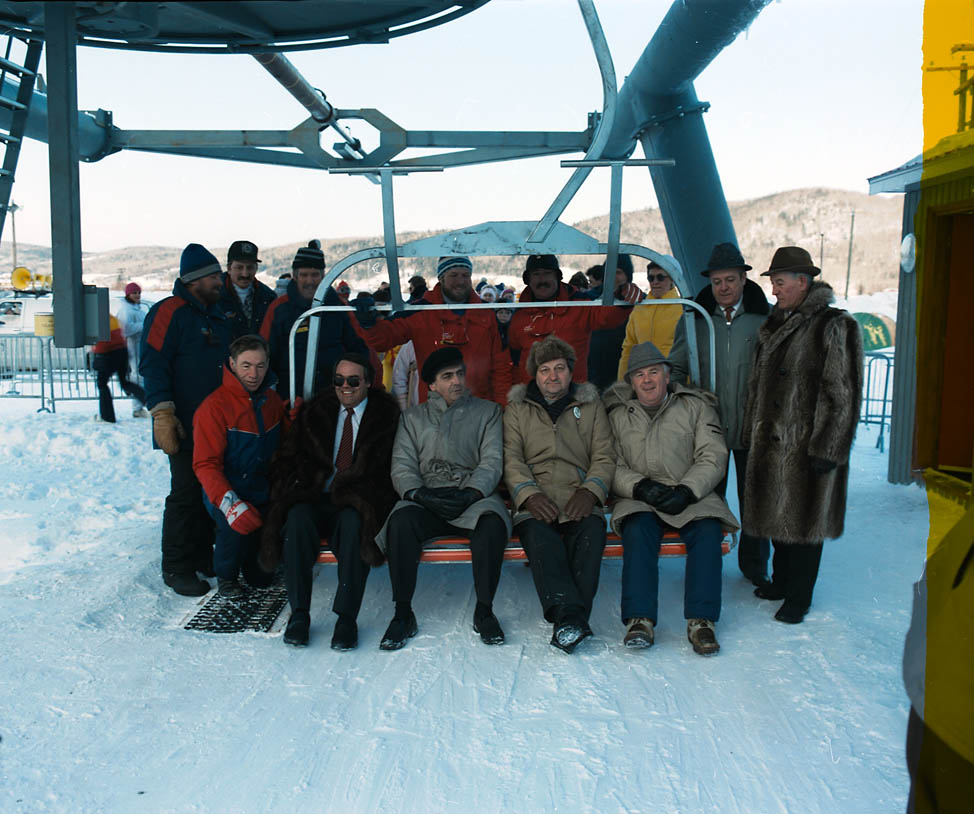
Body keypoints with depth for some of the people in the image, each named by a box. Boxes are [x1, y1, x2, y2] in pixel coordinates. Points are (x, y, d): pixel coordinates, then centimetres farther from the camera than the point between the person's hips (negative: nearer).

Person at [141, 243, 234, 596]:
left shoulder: (218, 315, 17)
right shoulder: (169, 312, -8)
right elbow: (153, 365, -15)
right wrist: (162, 413, -22)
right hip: (185, 427, -8)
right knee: (186, 494, -4)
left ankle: (202, 556, 25)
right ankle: (175, 567, 8)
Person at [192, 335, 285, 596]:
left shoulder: (272, 400, 8)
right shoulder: (215, 406, -11)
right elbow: (205, 464, -17)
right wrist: (228, 502, -30)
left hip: (263, 491, 3)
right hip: (226, 491, -3)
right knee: (236, 527, -28)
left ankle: (255, 569, 22)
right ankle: (225, 575, 3)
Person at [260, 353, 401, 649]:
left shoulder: (386, 414, 7)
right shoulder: (315, 411, 16)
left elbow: (387, 469, 2)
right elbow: (287, 459, 15)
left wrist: (359, 498, -14)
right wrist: (293, 494, -4)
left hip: (360, 505, -3)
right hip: (316, 499, 3)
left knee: (354, 522, -35)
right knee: (298, 517, -30)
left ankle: (347, 618, -30)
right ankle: (299, 613, -21)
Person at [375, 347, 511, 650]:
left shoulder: (487, 411, 16)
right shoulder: (413, 417, 19)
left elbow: (492, 461, 3)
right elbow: (402, 466, 8)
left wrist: (469, 494, -15)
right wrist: (420, 494, -13)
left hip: (474, 497, -1)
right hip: (426, 498, 1)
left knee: (493, 522, -34)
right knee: (401, 520, -32)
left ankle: (484, 610, -19)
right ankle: (403, 613, -20)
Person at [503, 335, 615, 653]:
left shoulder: (590, 406, 20)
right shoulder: (517, 409, 18)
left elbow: (604, 457, 11)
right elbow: (511, 459, 5)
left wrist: (590, 491, -10)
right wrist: (529, 494, -14)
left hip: (579, 498, 1)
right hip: (535, 499, 0)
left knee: (592, 530, -33)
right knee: (538, 533, -34)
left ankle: (568, 617, -38)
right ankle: (569, 615, -44)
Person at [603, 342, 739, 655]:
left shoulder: (696, 406, 11)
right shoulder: (618, 416, 15)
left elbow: (713, 458, 2)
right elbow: (612, 467, 6)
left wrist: (686, 491, -15)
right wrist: (640, 486, -15)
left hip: (691, 496, 0)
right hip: (639, 499, 0)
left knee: (707, 530, -30)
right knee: (638, 530, -31)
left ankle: (701, 620, -26)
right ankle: (640, 619, -32)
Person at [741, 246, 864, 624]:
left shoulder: (834, 327, -11)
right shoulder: (775, 325, 13)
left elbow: (840, 395, -14)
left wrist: (826, 449, -17)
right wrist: (751, 434, 17)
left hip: (806, 445, -7)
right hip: (771, 441, 7)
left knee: (802, 517, 2)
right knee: (776, 512, 16)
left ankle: (797, 598, 16)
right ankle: (781, 581, 34)